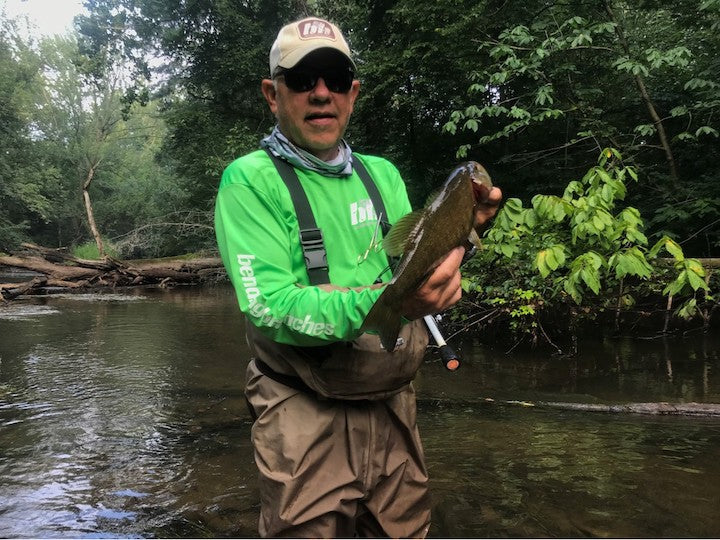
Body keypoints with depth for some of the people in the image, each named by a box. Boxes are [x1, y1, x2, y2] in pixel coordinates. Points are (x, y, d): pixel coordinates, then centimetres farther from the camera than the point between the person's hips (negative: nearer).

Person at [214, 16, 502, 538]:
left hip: (395, 406, 6)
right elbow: (269, 309, -21)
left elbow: (418, 273, 7)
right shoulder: (249, 180, -10)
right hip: (306, 414, -5)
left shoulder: (384, 174, 7)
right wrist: (385, 301, -33)